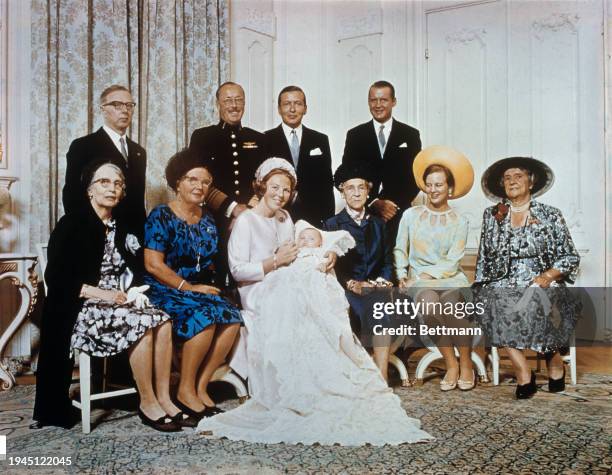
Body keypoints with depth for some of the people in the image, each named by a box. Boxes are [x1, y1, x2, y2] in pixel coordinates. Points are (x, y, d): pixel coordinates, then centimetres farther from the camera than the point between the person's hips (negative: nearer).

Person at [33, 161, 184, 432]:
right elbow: (56, 278, -11)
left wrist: (133, 293, -3)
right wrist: (103, 293, -19)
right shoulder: (72, 225, -4)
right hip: (80, 311, -6)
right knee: (143, 324, -29)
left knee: (162, 321, -22)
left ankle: (164, 398, -19)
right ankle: (147, 404, -17)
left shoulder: (121, 229, 15)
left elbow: (134, 272, 20)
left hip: (117, 303, 6)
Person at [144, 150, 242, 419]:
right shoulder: (161, 216, -6)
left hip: (200, 289, 6)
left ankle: (201, 387, -10)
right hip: (164, 291, -6)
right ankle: (185, 391, -15)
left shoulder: (207, 219, 13)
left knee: (232, 318, -21)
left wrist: (208, 284, 3)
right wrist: (189, 287, -15)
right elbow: (153, 265, -14)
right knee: (204, 318, -32)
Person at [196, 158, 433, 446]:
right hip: (258, 295, -6)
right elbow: (237, 269, -12)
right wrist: (275, 262, -19)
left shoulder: (285, 218, 18)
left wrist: (324, 256, -3)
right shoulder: (246, 222, -4)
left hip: (285, 290, 7)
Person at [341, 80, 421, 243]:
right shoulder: (355, 135, 8)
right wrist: (375, 203, -7)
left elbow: (416, 177, 6)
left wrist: (396, 205, -7)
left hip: (399, 215, 0)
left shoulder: (410, 135, 8)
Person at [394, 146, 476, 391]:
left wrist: (426, 274, -12)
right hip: (419, 279, 1)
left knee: (452, 301, -35)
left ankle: (466, 364, -14)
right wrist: (402, 275, -4)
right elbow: (399, 250, 12)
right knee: (429, 304, -35)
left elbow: (452, 262, -1)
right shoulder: (411, 215, 10)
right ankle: (450, 364, -17)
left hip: (450, 278, 0)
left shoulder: (459, 222, 8)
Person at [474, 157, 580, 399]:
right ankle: (523, 372, -26)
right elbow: (484, 259, 18)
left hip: (541, 284, -1)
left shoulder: (550, 215, 9)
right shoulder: (491, 216, 16)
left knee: (535, 300, -35)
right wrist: (481, 285, 5)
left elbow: (570, 257, 7)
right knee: (497, 302, -33)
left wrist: (548, 275, -10)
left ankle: (554, 359, -8)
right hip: (502, 285, 2)